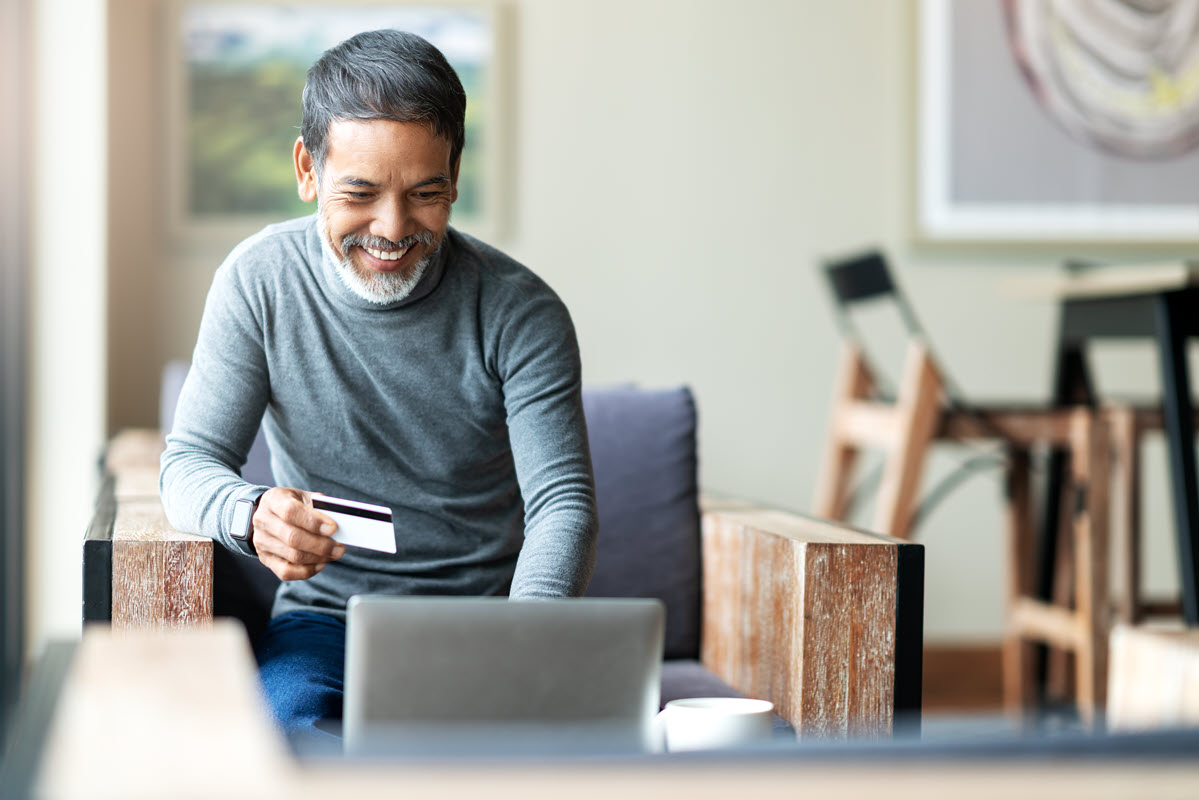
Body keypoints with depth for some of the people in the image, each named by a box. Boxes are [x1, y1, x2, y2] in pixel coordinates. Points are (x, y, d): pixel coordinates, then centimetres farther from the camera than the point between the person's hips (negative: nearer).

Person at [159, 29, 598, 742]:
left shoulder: (520, 311, -8)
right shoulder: (261, 281, -3)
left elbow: (563, 502, -14)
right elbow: (191, 462, -1)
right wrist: (250, 515, -28)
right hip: (326, 614, 1)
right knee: (289, 715, -34)